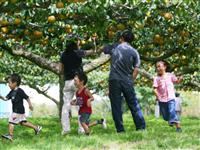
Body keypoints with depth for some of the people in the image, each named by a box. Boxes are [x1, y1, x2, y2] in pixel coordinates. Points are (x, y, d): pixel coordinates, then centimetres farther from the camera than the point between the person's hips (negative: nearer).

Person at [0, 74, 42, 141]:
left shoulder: (19, 91, -16)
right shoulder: (12, 92, 10)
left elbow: (27, 97, -12)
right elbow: (6, 98, 10)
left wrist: (30, 104, -7)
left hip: (19, 111, -9)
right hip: (15, 110, 9)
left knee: (11, 121, -8)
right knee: (23, 122, 15)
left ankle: (10, 135, -3)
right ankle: (36, 128, 23)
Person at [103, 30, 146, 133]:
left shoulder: (114, 47, 3)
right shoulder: (134, 52, 3)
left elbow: (103, 49, 20)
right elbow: (136, 70, -1)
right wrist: (131, 81, 8)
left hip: (114, 80, -1)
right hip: (127, 81, 1)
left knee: (116, 106, 2)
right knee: (134, 105, 9)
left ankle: (120, 129, 0)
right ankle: (141, 127, 6)